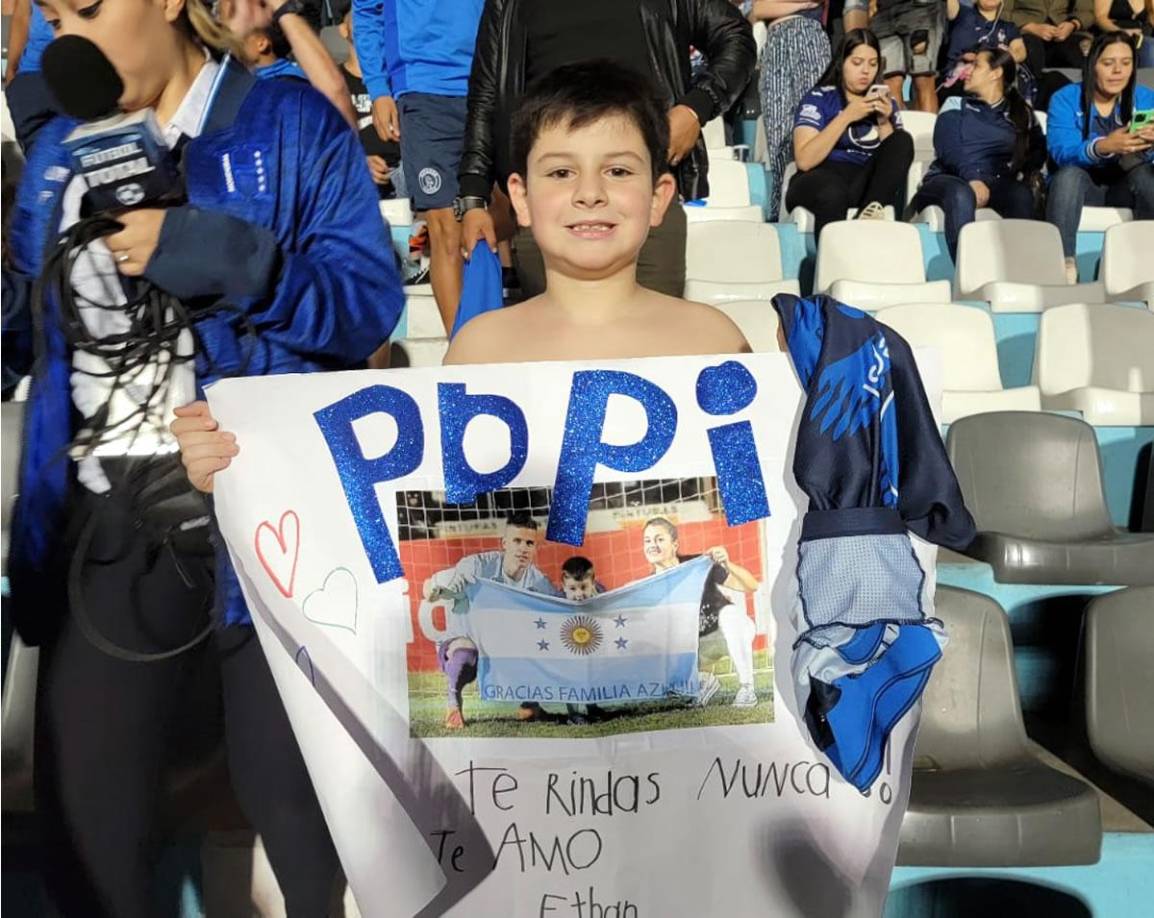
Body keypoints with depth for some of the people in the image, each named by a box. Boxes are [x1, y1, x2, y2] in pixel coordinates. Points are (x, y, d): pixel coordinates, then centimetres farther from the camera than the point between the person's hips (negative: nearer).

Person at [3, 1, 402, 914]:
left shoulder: (290, 124, 0)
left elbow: (370, 303, -10)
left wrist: (206, 252, -19)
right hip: (104, 526, 5)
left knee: (293, 797, 9)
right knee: (84, 817, 12)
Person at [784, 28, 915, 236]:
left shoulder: (885, 102, 20)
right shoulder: (819, 98, 8)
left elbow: (898, 158, 11)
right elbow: (804, 160, -8)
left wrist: (884, 123, -2)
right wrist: (847, 116, -10)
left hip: (868, 183, 4)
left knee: (903, 141, -17)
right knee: (834, 193, -38)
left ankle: (870, 210, -31)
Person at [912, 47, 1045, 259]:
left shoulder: (1021, 113, 22)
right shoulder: (955, 105, 17)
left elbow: (1039, 150, 11)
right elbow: (949, 150, -1)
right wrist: (972, 179, -21)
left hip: (995, 183, 2)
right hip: (950, 178, -1)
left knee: (1021, 193, -31)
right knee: (961, 193, -36)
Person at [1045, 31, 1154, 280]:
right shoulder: (1065, 99, -5)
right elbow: (1062, 153, -22)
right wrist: (1103, 147, -43)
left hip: (1124, 187, 2)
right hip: (1081, 184, -1)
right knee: (1069, 173, -34)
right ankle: (1064, 264, -40)